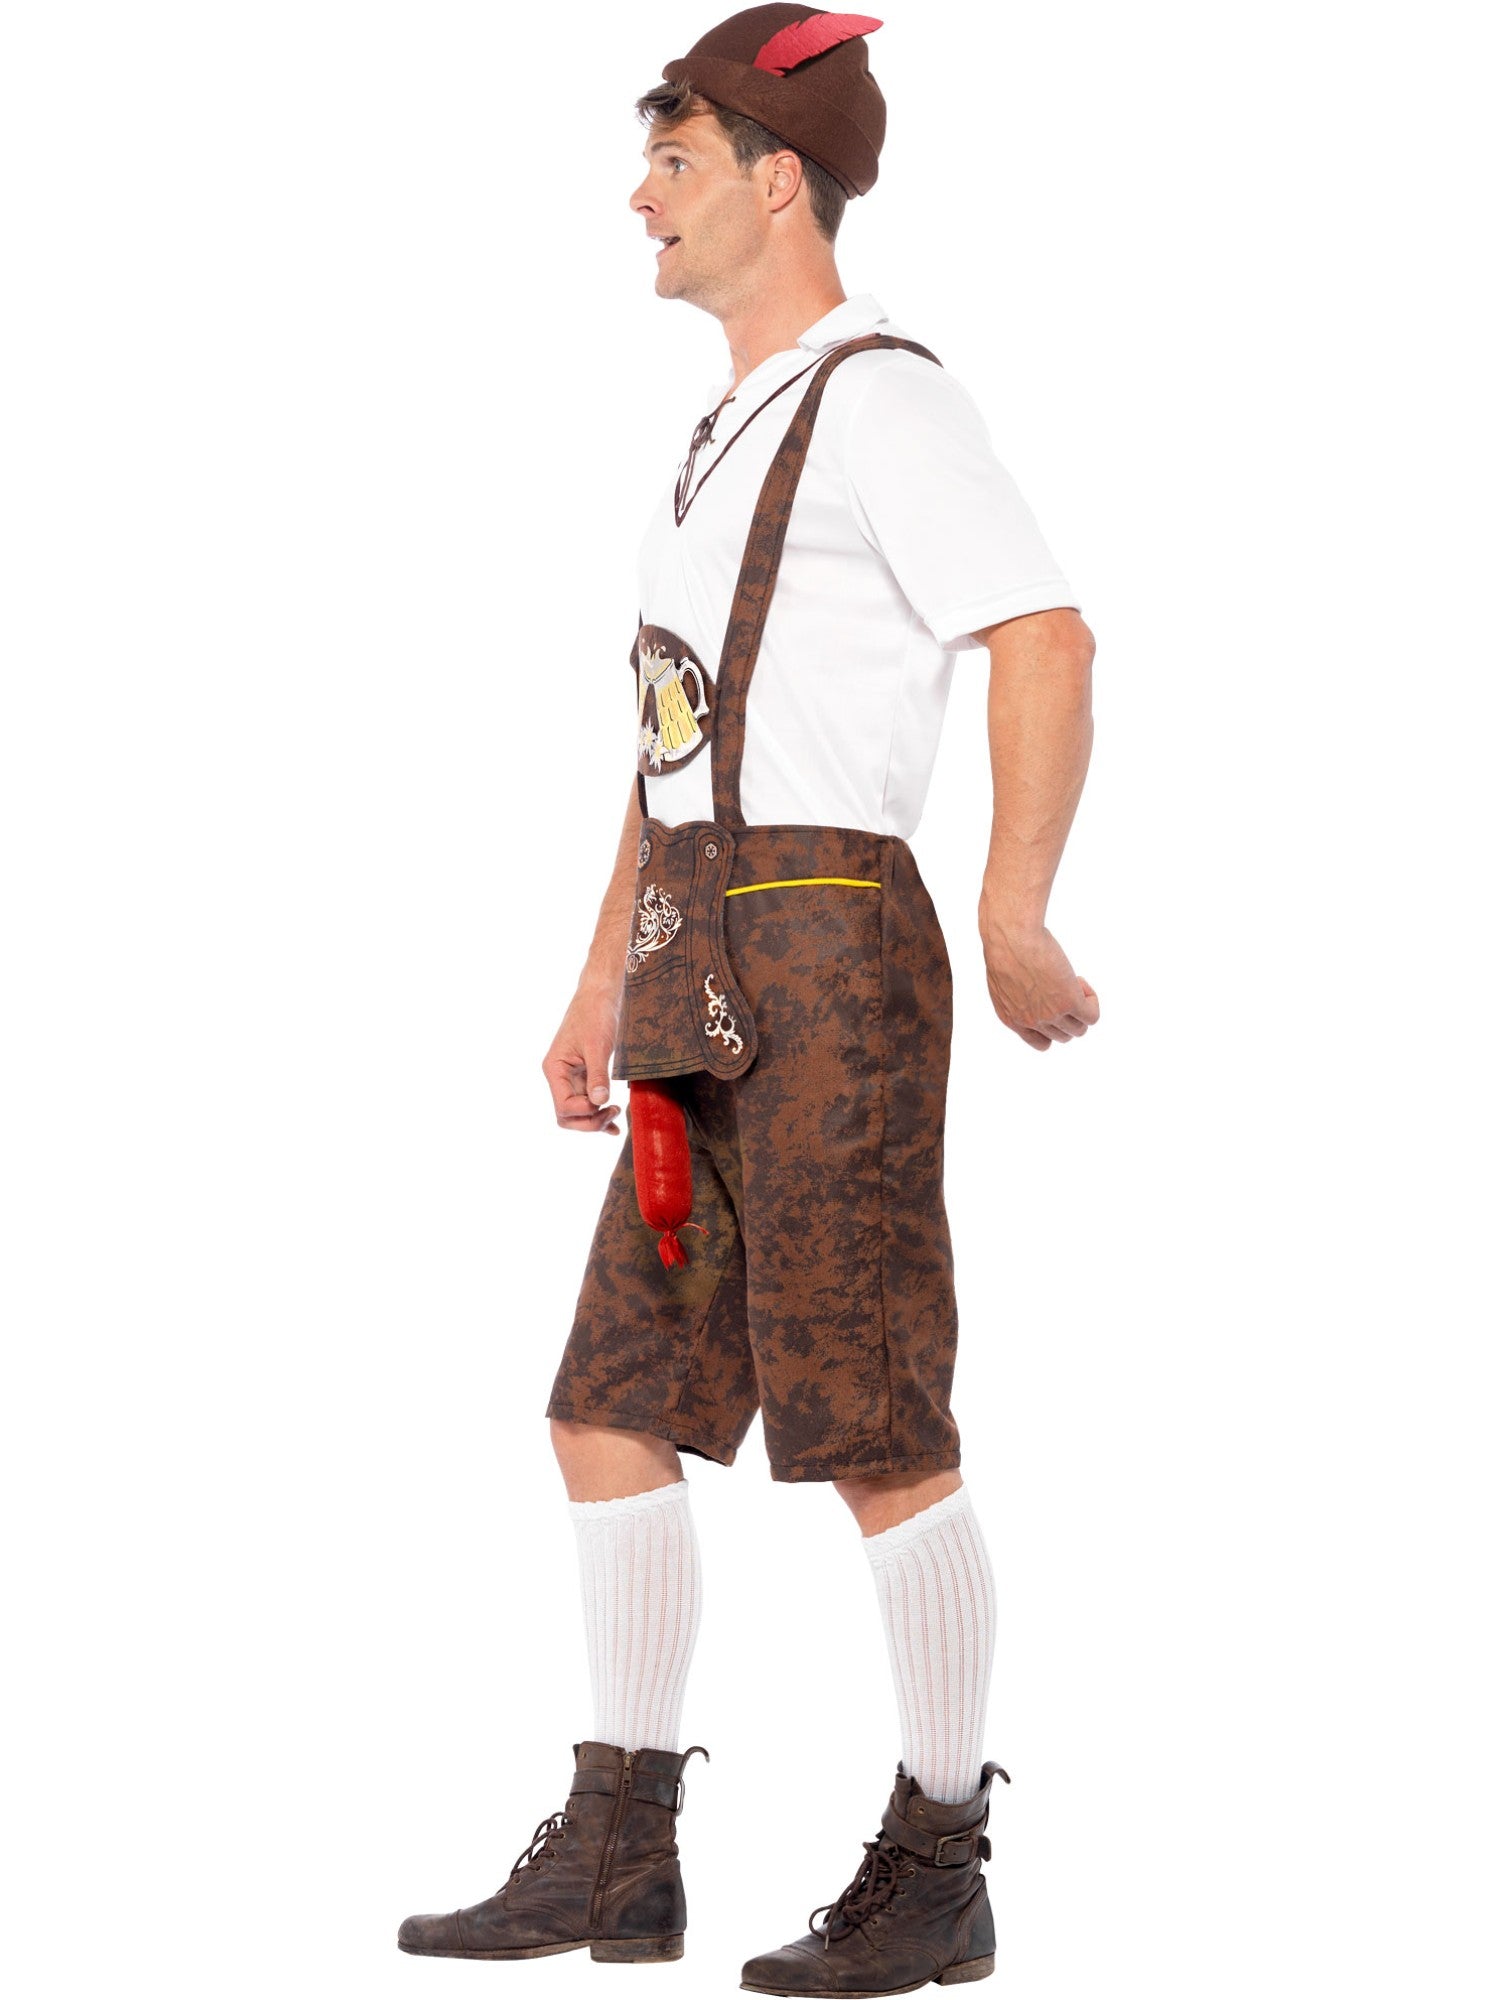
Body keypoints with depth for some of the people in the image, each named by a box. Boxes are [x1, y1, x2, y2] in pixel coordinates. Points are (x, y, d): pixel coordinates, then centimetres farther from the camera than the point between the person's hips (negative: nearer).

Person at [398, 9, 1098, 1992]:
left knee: (876, 1436, -4)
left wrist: (1015, 926, -20)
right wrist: (605, 983, 21)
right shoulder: (740, 422, 21)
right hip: (710, 978, 9)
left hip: (828, 957, -9)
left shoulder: (880, 395, -8)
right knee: (614, 1409, 8)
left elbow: (1049, 642, -19)